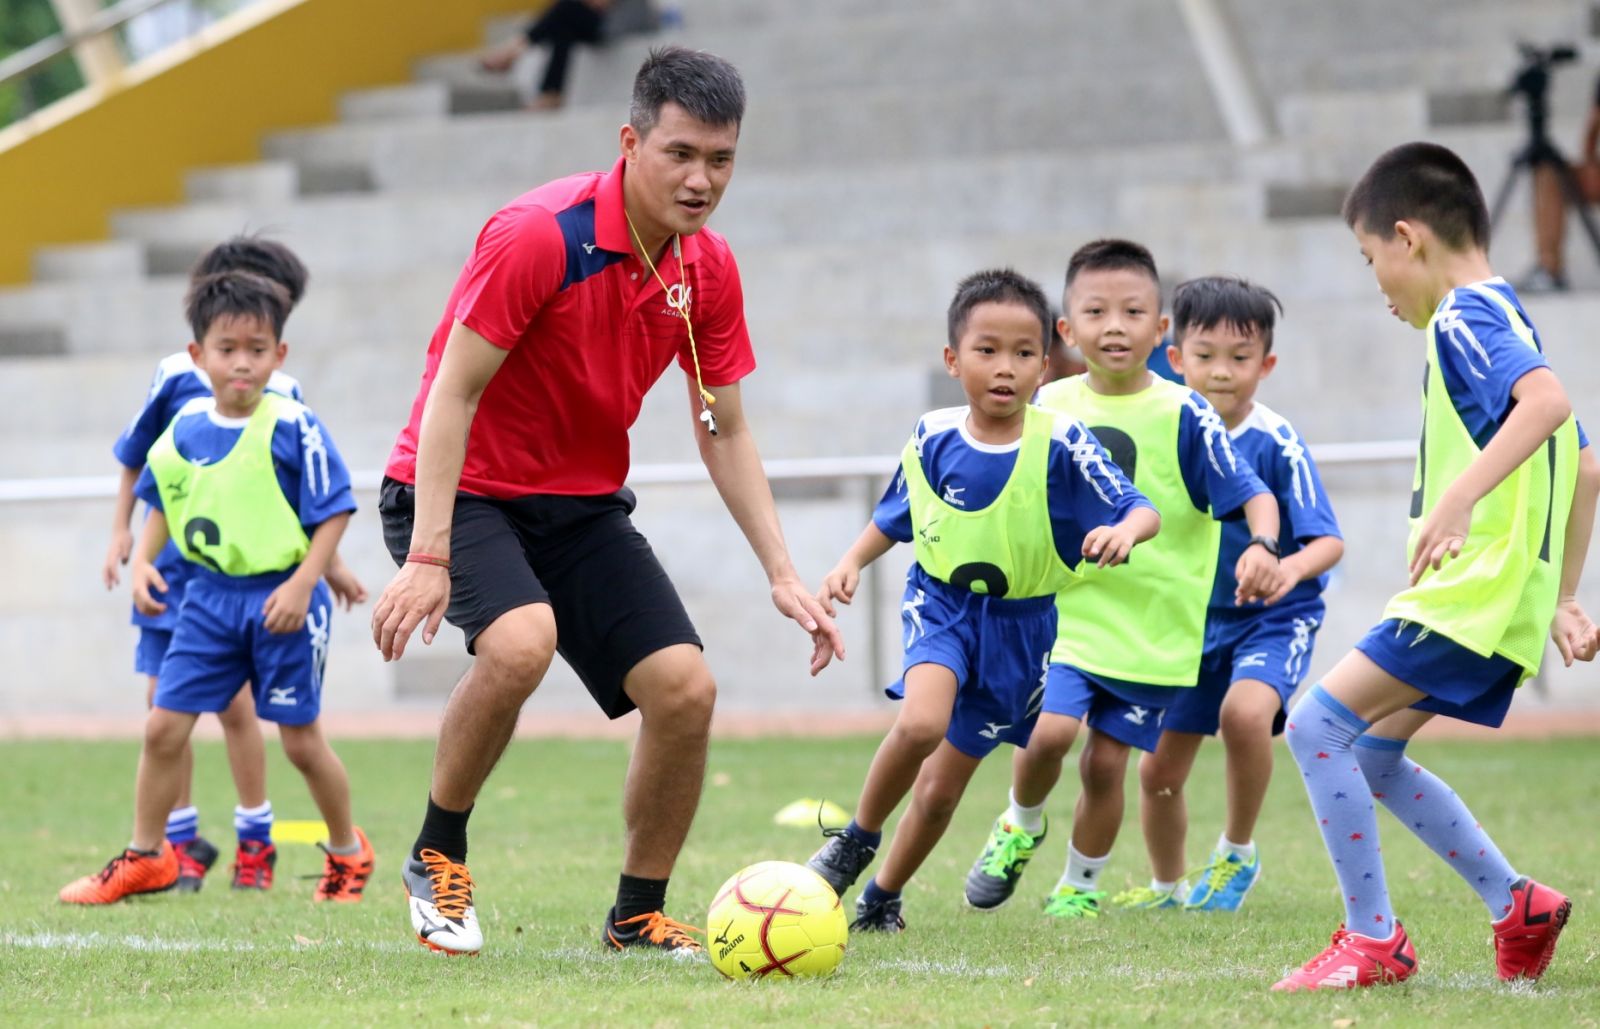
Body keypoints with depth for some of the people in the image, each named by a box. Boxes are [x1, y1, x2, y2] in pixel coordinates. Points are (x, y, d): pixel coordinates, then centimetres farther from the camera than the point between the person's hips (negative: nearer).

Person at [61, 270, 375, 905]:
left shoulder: (292, 427, -13)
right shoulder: (185, 428, 3)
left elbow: (333, 512, -10)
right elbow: (164, 501, 18)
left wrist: (302, 584, -18)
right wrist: (142, 560, 3)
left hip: (280, 598, -5)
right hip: (209, 595, 5)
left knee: (301, 740, 3)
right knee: (163, 727, 2)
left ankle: (347, 853, 24)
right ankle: (145, 857, 17)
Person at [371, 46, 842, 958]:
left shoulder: (709, 268, -3)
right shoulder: (539, 235, -23)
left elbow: (724, 430, 8)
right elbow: (452, 394, -21)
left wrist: (782, 572, 1)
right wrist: (429, 555, -28)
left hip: (585, 505, 6)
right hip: (462, 490, -6)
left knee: (686, 689, -9)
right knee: (522, 642, -34)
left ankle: (638, 914, 11)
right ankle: (439, 856, -11)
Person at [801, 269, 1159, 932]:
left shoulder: (1060, 444, -15)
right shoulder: (932, 440, -6)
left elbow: (1144, 511, -19)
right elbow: (894, 518, 13)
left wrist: (1123, 531, -41)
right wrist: (851, 562, -2)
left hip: (1022, 623, 0)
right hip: (942, 604, 0)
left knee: (942, 786, 7)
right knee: (922, 723, -30)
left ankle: (882, 897, 32)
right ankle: (857, 839, -5)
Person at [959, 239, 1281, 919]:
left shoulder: (1182, 415, -8)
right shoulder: (1047, 408, 2)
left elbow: (1251, 493, -10)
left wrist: (1262, 546, -29)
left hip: (1150, 627, -1)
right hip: (1061, 611, 1)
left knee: (1105, 761, 2)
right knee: (1049, 730, -18)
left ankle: (1079, 888, 23)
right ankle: (1020, 827, 13)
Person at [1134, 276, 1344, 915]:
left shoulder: (1275, 443, -19)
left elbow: (1330, 541, -23)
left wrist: (1294, 566, -41)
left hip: (1274, 619, -5)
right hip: (1196, 618, 5)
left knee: (1244, 711, -34)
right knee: (1158, 771, 8)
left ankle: (1237, 856, -11)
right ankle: (1168, 887, 37)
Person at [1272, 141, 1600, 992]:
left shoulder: (1465, 315, -10)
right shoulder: (1503, 318, 21)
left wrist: (1459, 498, -36)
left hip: (1473, 591, -10)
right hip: (1507, 598, 10)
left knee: (1318, 723, -12)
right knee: (1372, 753, 17)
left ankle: (1372, 939, -9)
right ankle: (1518, 906, 19)